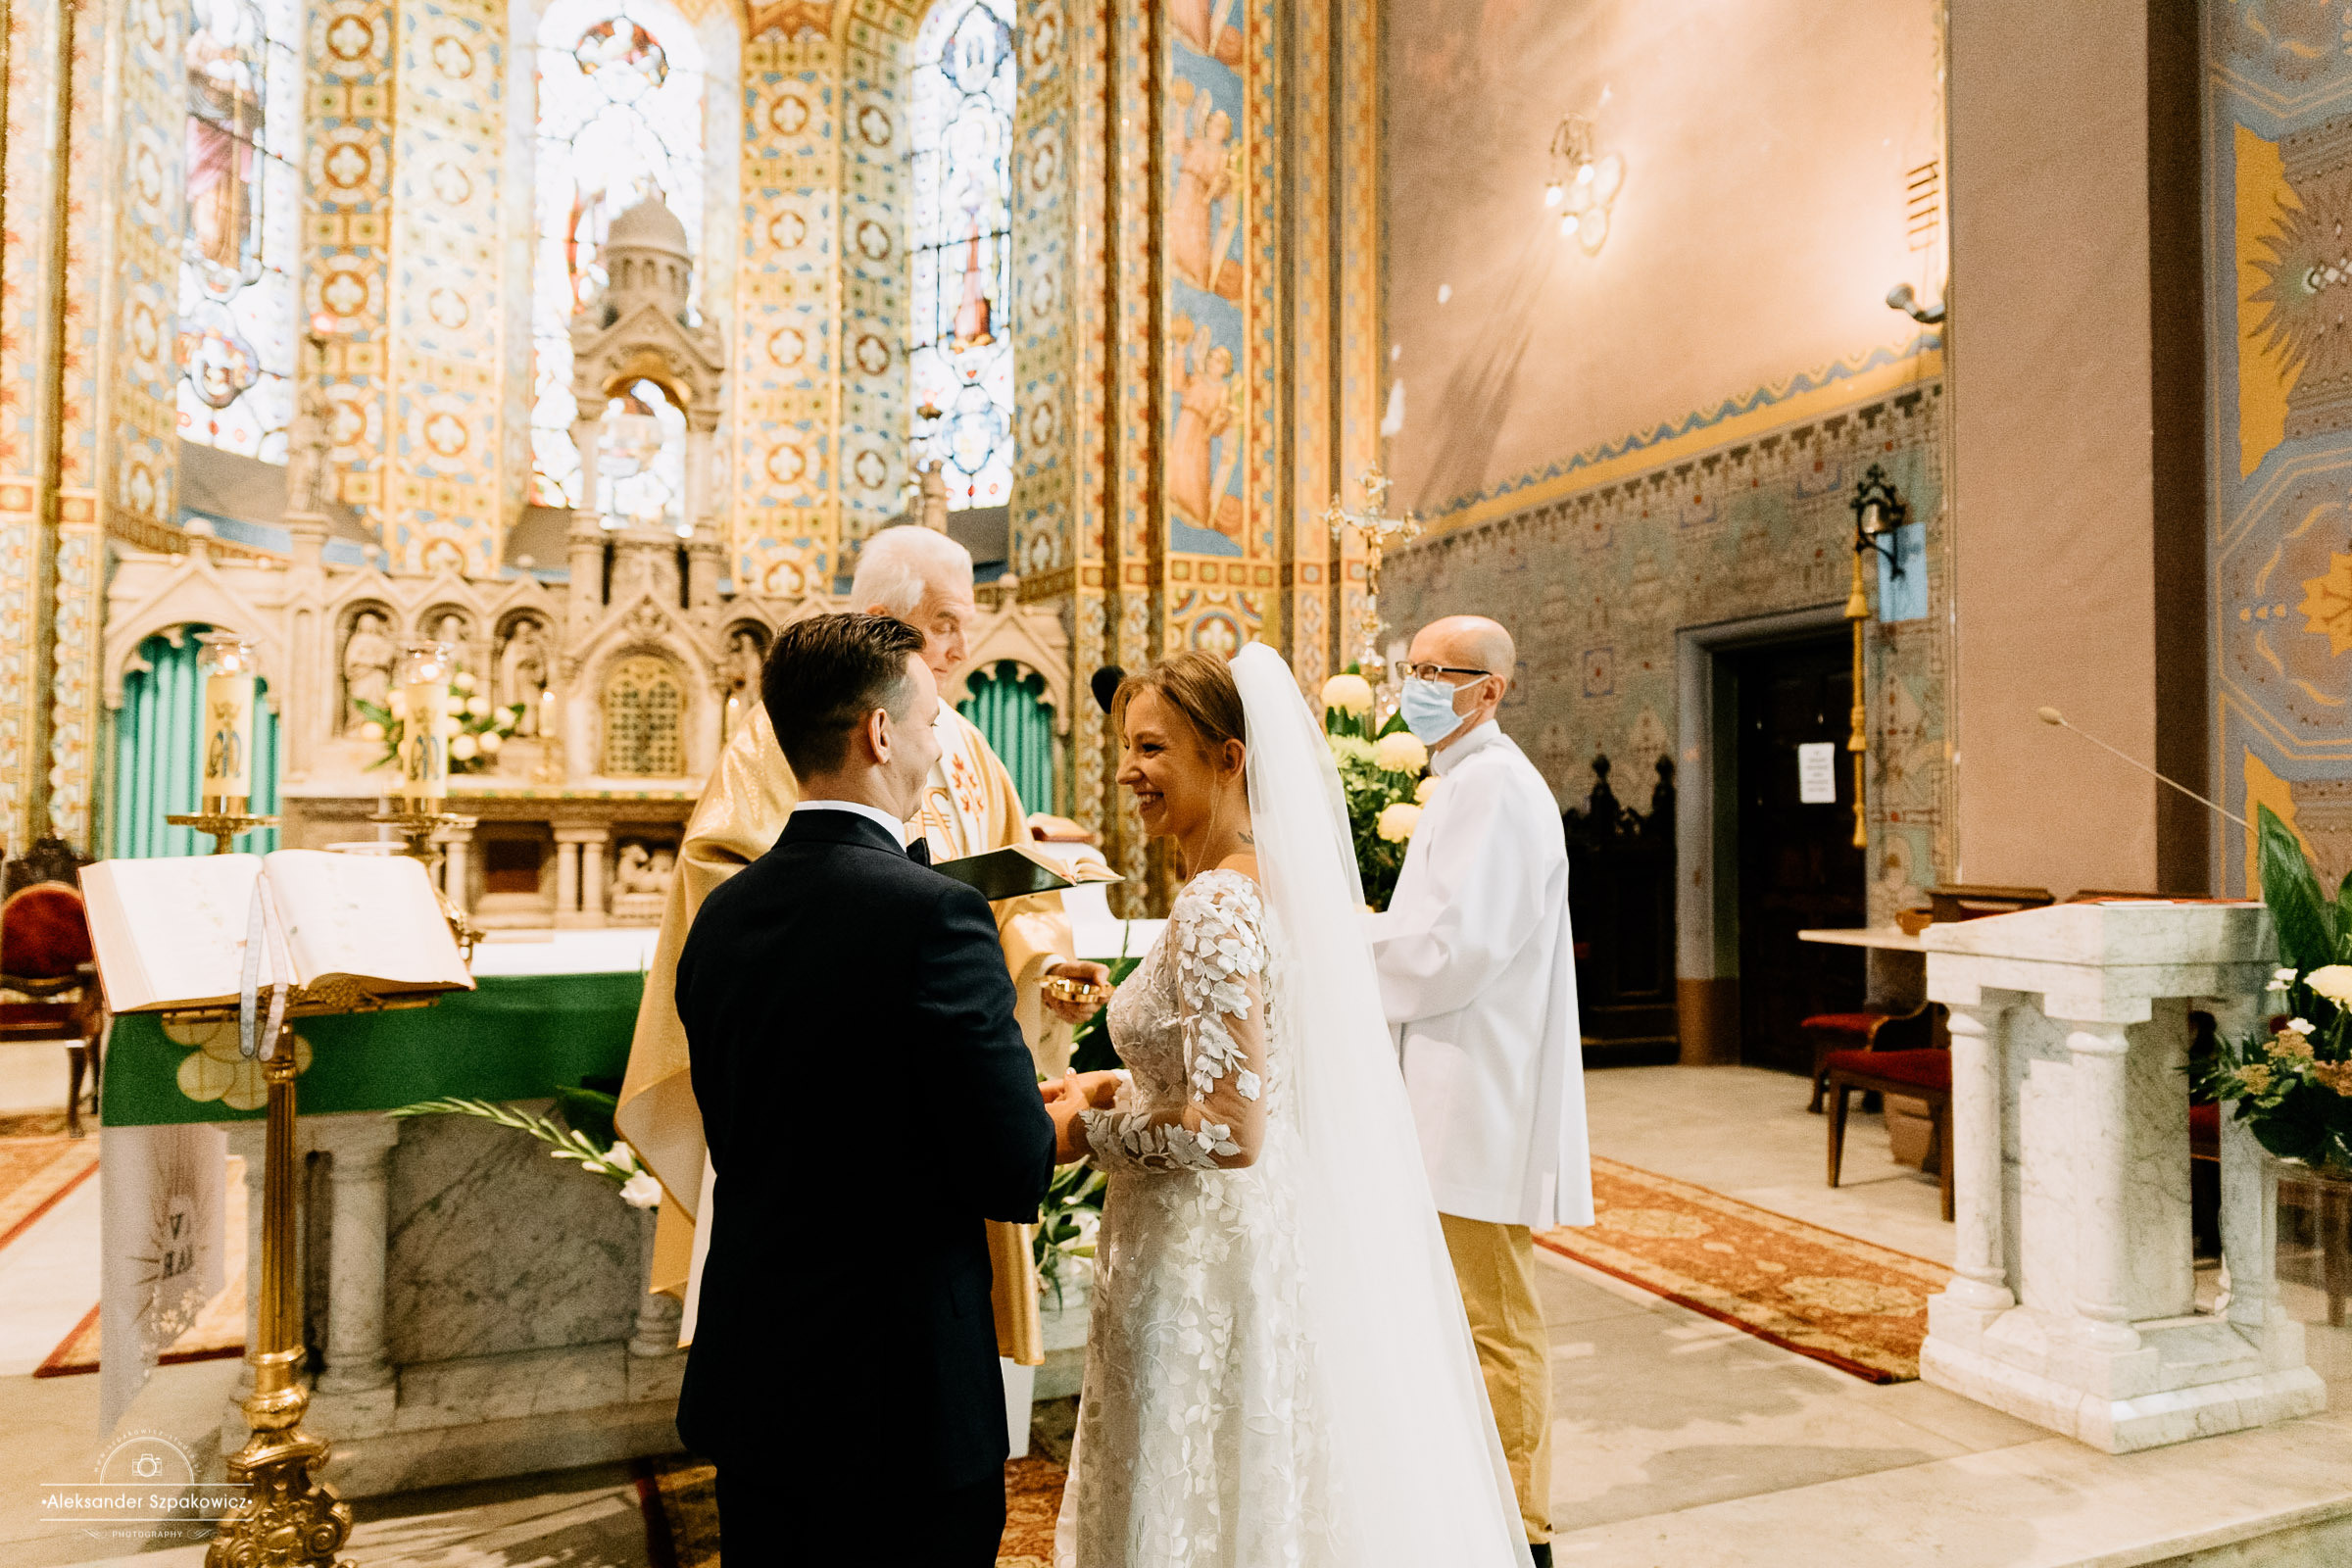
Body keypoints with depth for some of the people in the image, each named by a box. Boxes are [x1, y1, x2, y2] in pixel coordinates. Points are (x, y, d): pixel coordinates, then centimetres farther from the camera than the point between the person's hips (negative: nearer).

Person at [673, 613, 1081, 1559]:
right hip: (901, 1406, -6)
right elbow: (1014, 1176, -20)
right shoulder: (935, 914, -22)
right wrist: (1065, 1116, 3)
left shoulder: (721, 914, 0)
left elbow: (734, 1134, 9)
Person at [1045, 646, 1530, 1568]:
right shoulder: (1275, 876, 6)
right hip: (1276, 1228, 9)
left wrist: (1086, 1130, -13)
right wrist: (1120, 1084, 8)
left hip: (1206, 1257, -9)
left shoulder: (1216, 906, -23)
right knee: (1266, 1491, 23)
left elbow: (1230, 1131, -26)